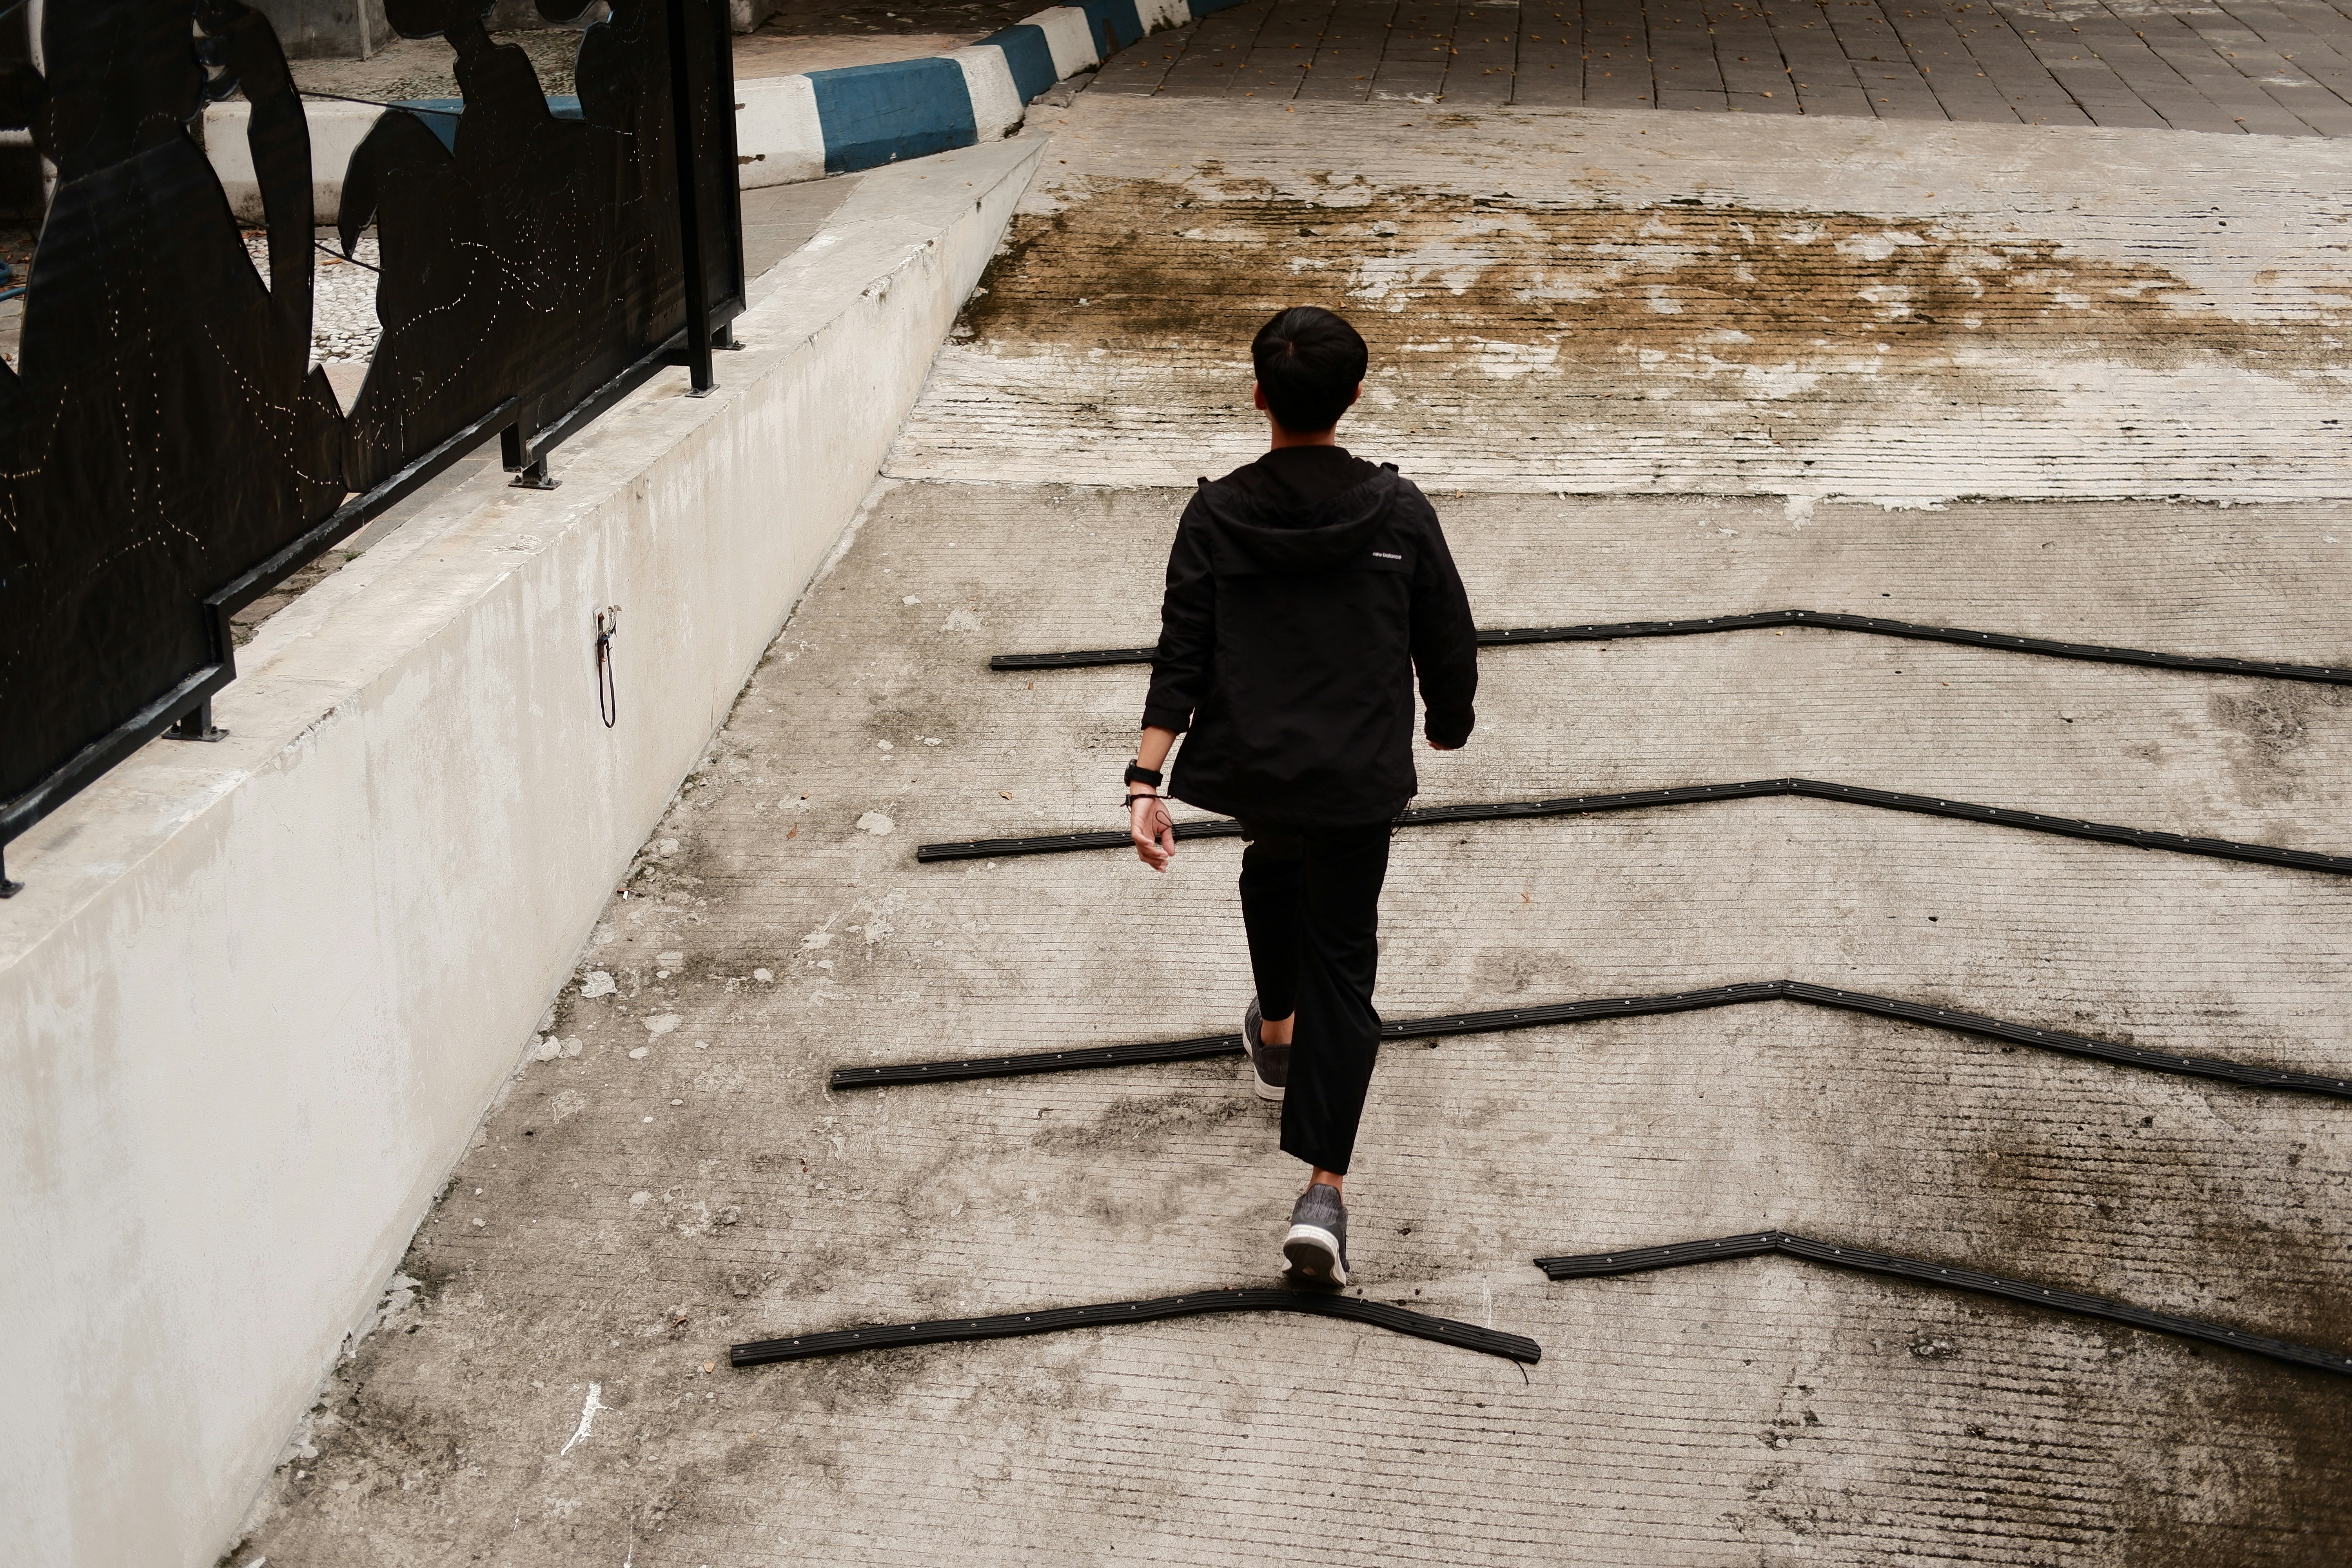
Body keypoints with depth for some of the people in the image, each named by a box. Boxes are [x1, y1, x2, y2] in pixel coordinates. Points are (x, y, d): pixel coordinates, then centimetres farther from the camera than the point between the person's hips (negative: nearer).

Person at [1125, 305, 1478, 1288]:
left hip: (1248, 765, 1)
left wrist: (1147, 781, -12)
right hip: (1359, 775, -1)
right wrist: (1448, 723, 21)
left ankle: (1276, 1036, 54)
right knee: (1342, 959, 6)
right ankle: (1323, 1191, -5)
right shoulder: (1398, 512, -7)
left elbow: (1179, 655, -11)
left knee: (1273, 865, 35)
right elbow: (1447, 639, 1)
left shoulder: (1216, 516, -8)